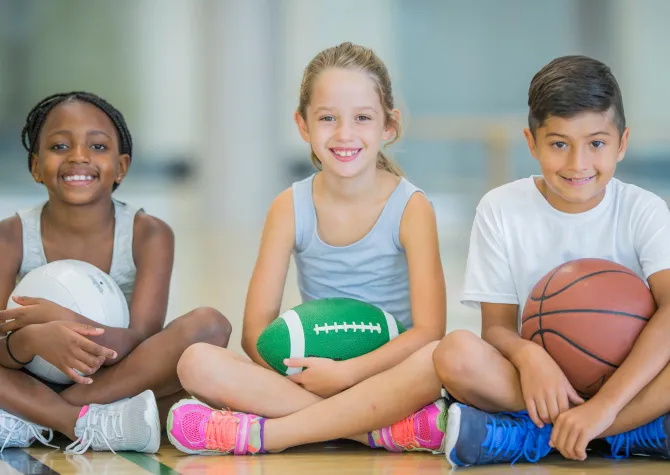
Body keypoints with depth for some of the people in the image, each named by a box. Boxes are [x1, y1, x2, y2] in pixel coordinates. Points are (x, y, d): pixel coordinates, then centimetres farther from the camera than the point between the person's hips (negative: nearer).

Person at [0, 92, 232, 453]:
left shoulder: (148, 235, -8)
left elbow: (142, 344, -18)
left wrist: (60, 318, -33)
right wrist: (33, 340, -39)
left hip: (123, 383, 0)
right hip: (36, 385, 0)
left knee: (209, 325, -25)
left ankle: (33, 422, -26)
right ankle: (91, 425, -28)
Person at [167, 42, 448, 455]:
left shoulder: (410, 208, -5)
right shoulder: (291, 208, 1)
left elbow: (428, 330, -12)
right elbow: (257, 329, -1)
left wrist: (345, 374, -21)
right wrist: (302, 374, -19)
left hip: (386, 373, -2)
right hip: (306, 380, 2)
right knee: (198, 363, -23)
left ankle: (259, 433, -31)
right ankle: (384, 430, -29)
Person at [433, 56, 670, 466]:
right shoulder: (502, 209, 0)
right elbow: (497, 325, -1)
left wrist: (605, 405, -32)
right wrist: (526, 354, -28)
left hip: (626, 382, 0)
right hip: (536, 384, 0)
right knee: (456, 352, -30)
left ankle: (524, 437, -24)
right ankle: (634, 432, -24)